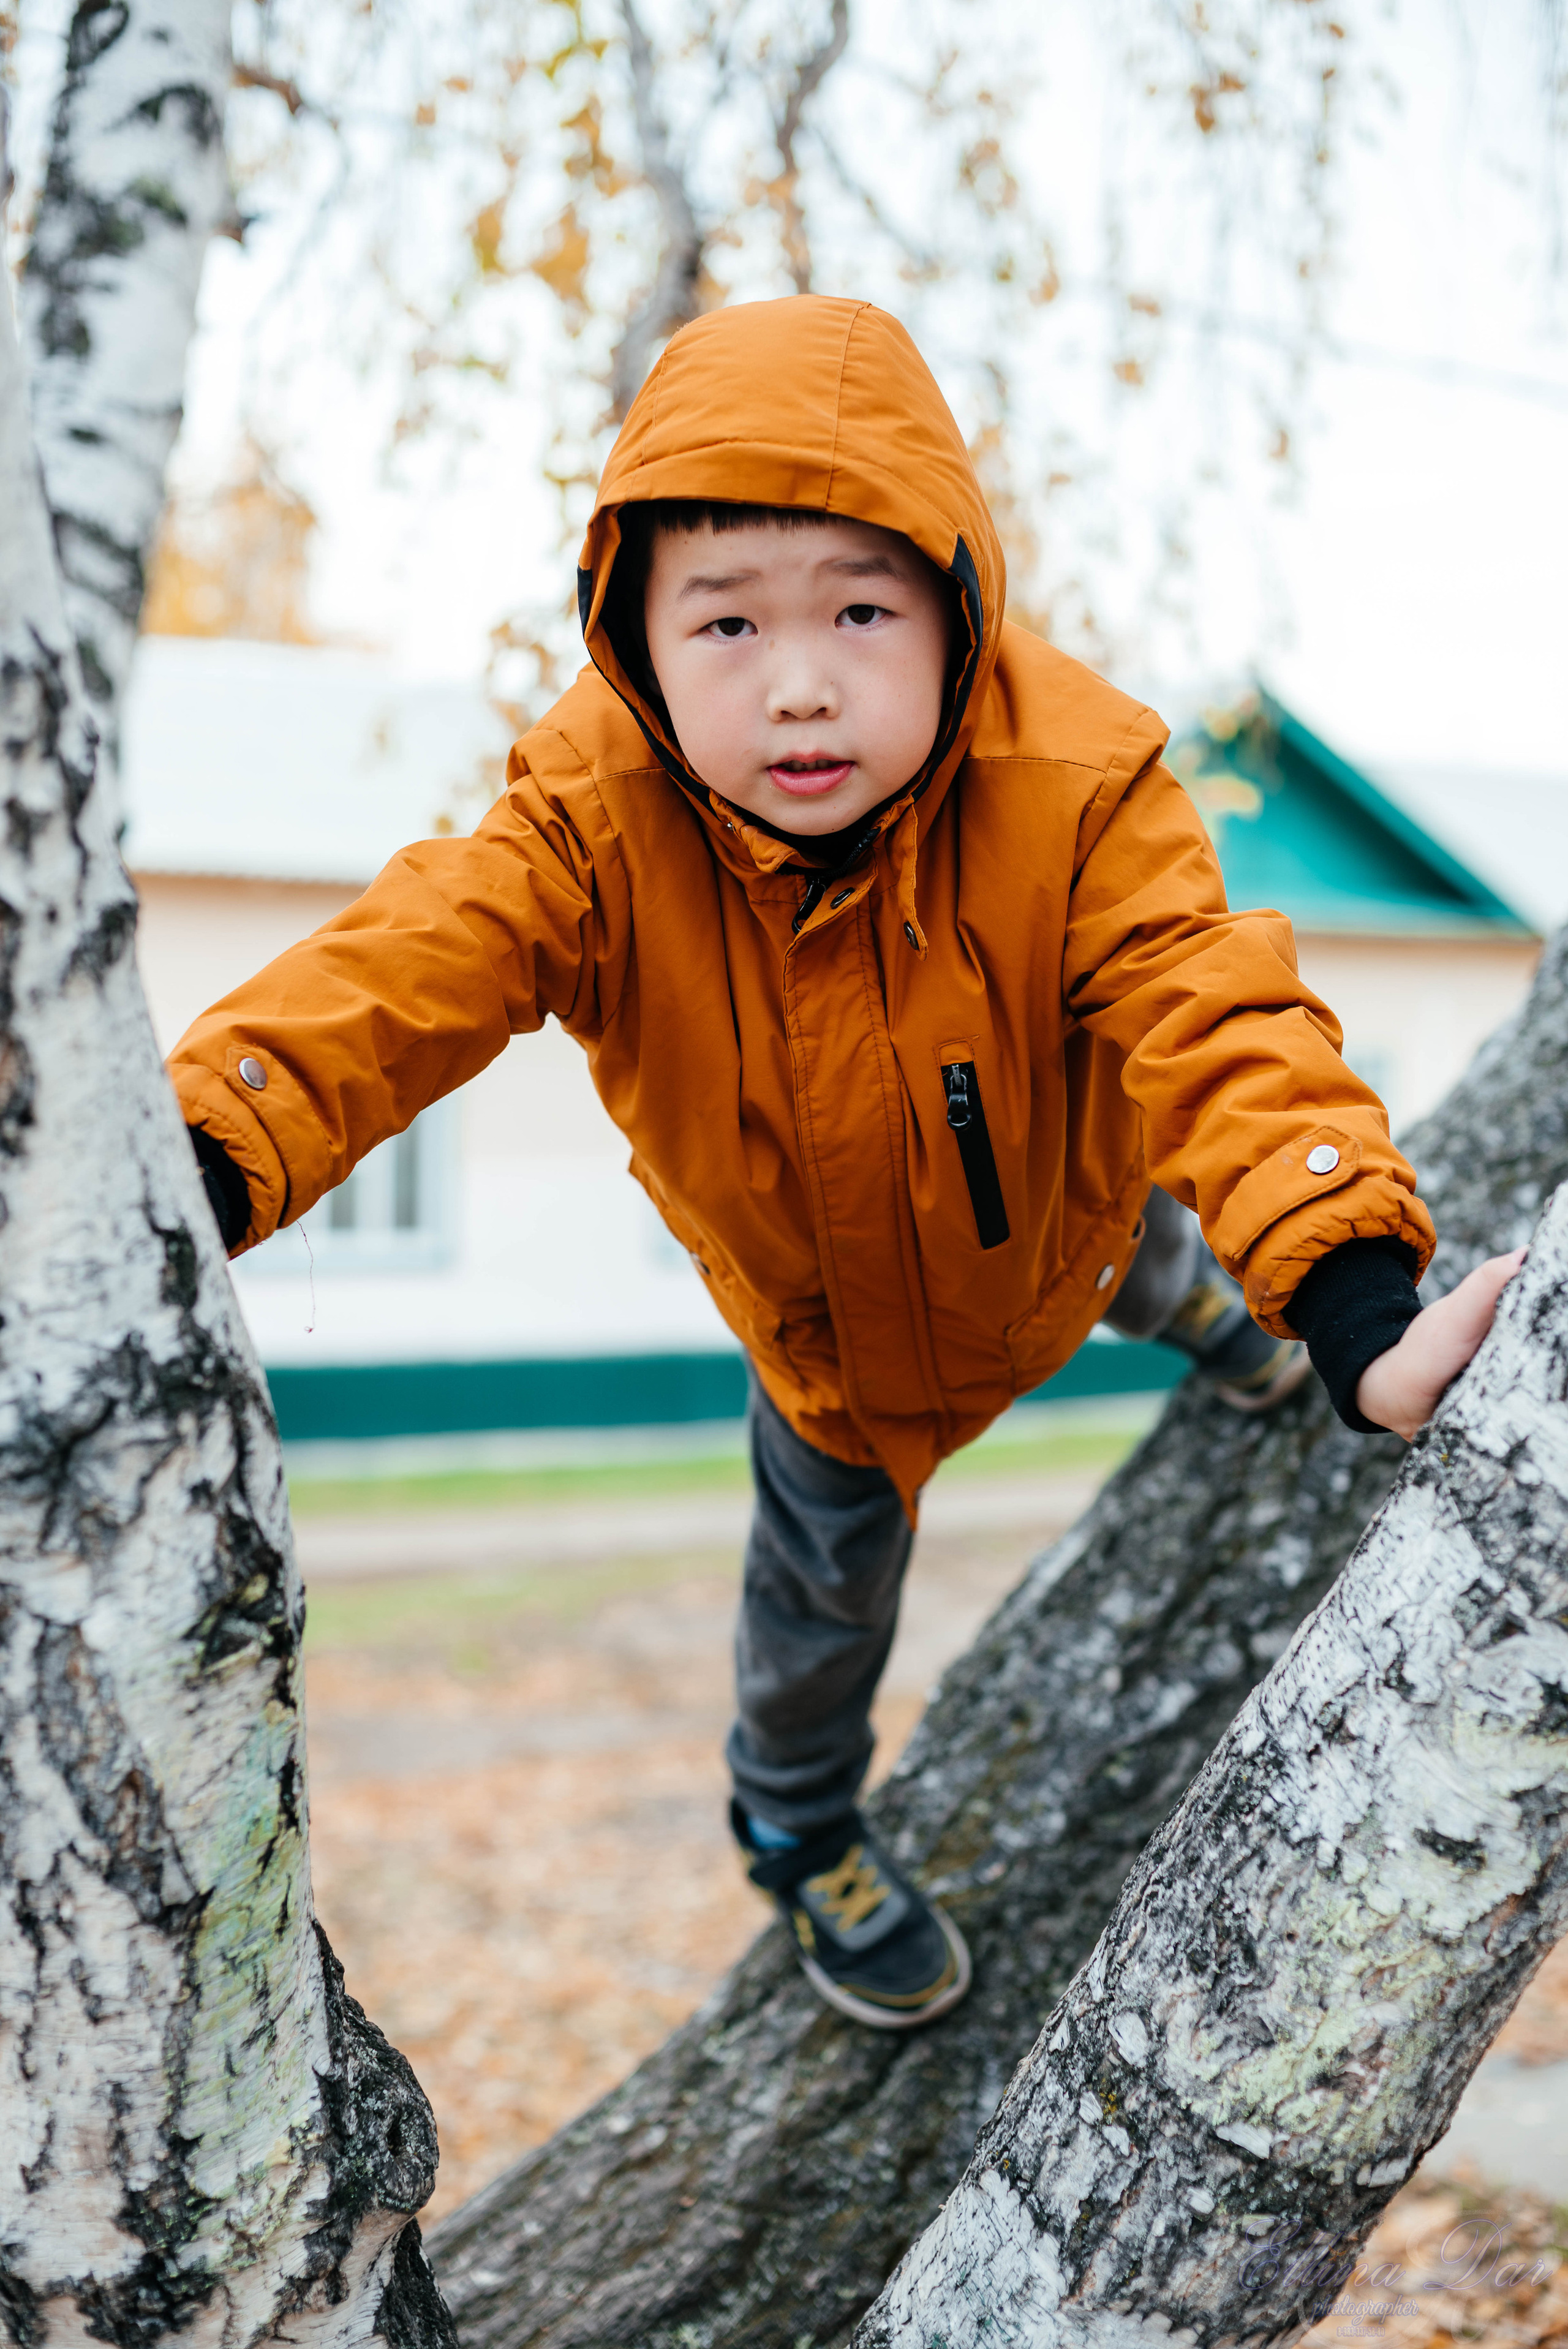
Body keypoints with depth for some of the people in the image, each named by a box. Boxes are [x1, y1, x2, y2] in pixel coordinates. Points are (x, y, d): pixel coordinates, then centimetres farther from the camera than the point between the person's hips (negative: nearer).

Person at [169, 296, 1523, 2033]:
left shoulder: (1075, 795, -36)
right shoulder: (593, 816, -36)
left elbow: (1219, 1029, -44)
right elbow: (398, 979, -46)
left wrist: (1359, 1313, -59)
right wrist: (189, 1156, -65)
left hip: (1052, 1225, 1)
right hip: (822, 1309, 0)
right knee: (828, 1583, 21)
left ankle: (1193, 1300, 77)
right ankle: (798, 1826, 54)